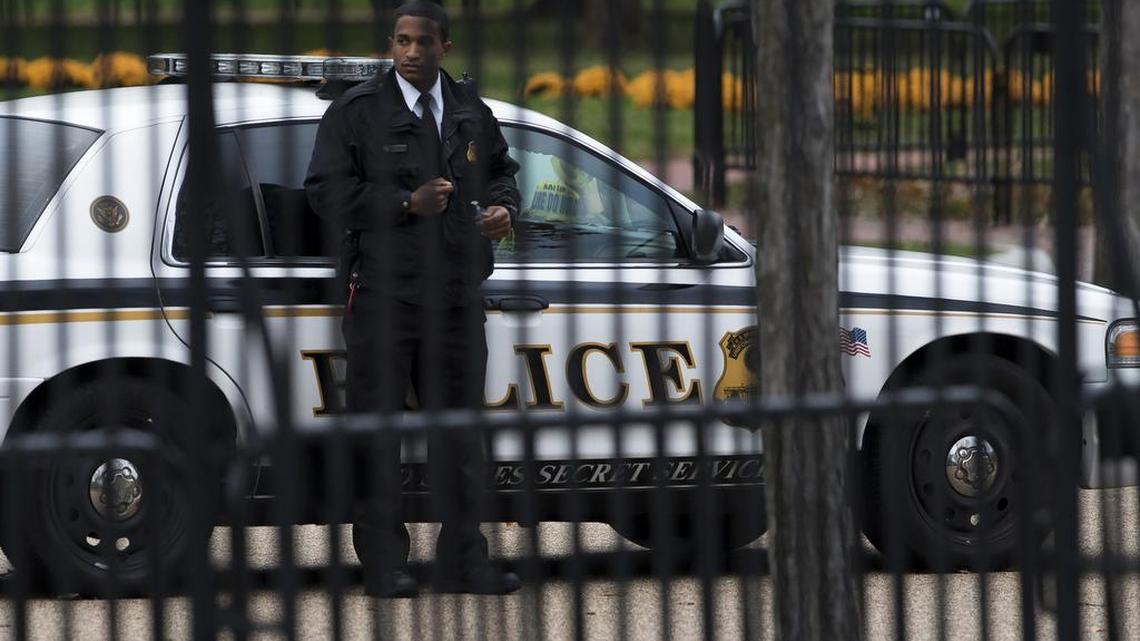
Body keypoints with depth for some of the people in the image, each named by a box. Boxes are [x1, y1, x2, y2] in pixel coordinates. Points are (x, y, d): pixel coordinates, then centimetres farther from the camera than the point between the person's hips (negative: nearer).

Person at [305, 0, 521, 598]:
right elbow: (325, 190, -7)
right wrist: (406, 204, -15)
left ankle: (462, 559, 13)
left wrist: (504, 208, 4)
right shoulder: (356, 112, -1)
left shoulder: (471, 112, 14)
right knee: (377, 431, -3)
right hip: (382, 294, -4)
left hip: (456, 295, 4)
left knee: (459, 428, 7)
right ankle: (383, 563, 1)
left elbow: (500, 171, 27)